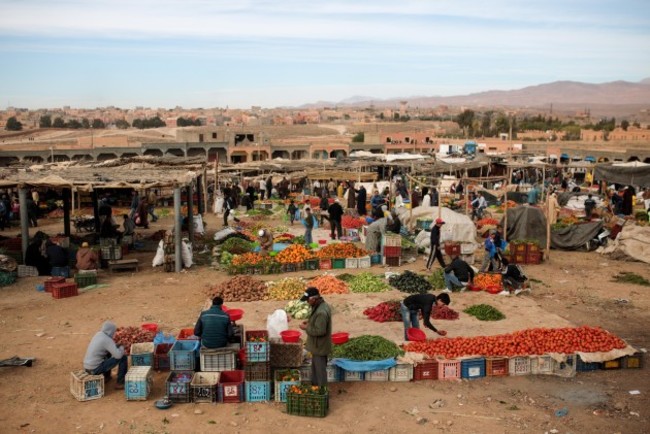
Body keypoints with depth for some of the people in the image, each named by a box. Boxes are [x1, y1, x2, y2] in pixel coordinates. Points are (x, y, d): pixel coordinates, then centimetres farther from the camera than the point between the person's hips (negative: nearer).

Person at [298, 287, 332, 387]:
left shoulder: (321, 312, -31)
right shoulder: (322, 305, 1)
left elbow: (320, 331, -29)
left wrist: (306, 328, -20)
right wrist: (309, 322, 4)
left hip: (319, 346, -10)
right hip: (318, 345, 10)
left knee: (320, 370, 6)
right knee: (315, 367, 24)